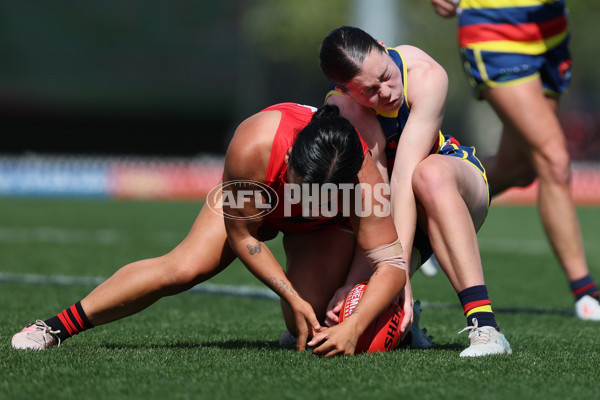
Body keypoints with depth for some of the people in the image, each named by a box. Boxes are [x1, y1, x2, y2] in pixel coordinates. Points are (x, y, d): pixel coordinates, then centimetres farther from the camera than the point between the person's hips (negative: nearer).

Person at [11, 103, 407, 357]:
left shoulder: (364, 182, -43)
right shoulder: (253, 146, -43)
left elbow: (393, 265, -37)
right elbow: (241, 233, -27)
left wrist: (354, 326, -52)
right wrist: (291, 295, -31)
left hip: (328, 225, 0)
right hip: (254, 200, 0)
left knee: (309, 323, -20)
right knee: (183, 268, -21)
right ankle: (59, 326, -9)